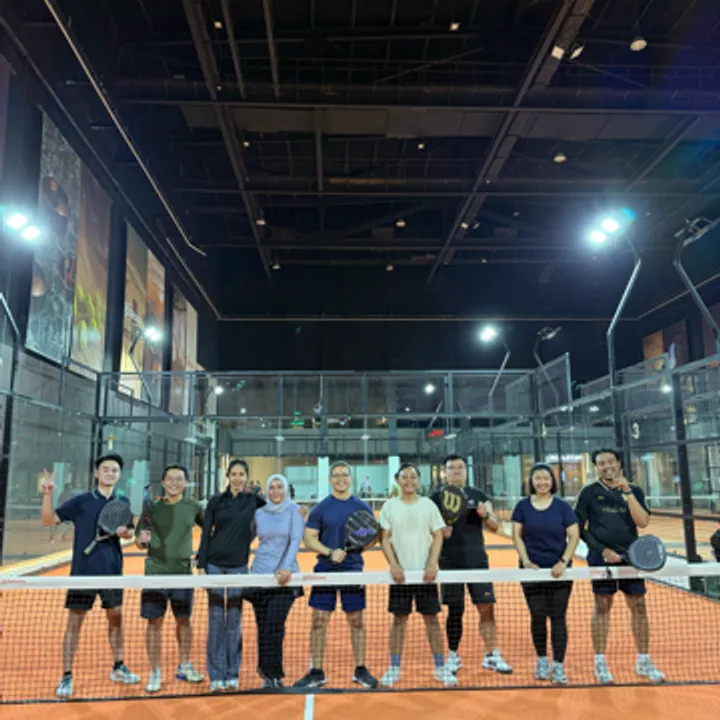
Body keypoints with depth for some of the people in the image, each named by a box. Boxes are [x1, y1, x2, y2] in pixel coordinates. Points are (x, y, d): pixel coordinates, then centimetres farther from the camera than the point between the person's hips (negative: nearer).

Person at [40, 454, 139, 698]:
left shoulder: (122, 502, 5)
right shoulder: (81, 502, -4)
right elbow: (48, 520, -6)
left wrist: (125, 532, -10)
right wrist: (48, 494, -21)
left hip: (113, 571, 3)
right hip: (83, 572, -3)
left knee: (116, 618, 12)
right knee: (74, 621, 1)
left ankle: (118, 668, 29)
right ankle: (66, 677, 14)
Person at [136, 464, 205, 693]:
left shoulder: (193, 507, 1)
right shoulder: (152, 508, 0)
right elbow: (141, 543, 6)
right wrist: (142, 539, -16)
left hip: (183, 572, 1)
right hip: (155, 571, -1)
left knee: (183, 620, 12)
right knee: (154, 622, 2)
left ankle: (184, 666, 31)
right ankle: (155, 672, 17)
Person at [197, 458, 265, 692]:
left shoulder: (253, 500, 2)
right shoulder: (216, 501, 2)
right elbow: (205, 534, 2)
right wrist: (201, 565, -4)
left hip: (239, 567, 0)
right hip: (215, 564, 0)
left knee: (235, 620, 6)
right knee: (216, 619, 3)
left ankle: (232, 675, 17)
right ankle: (216, 676, 13)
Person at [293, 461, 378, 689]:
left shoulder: (362, 508, 4)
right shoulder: (320, 508, 1)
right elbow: (309, 539, -3)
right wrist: (330, 552, -17)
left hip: (353, 570, 0)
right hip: (325, 571, 0)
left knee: (356, 621, 6)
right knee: (319, 621, 2)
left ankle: (360, 670, 20)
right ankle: (316, 672, 13)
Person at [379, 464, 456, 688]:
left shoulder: (428, 505, 4)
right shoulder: (389, 507, 3)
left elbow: (437, 536, 2)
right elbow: (385, 539, 1)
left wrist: (432, 564, -10)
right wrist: (393, 564, -11)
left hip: (425, 572, 0)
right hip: (400, 572, 0)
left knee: (431, 619, 4)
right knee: (399, 619, 5)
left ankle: (440, 667, 14)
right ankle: (394, 669, 14)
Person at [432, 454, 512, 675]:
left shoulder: (478, 496, 9)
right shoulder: (437, 497, 4)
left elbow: (495, 527, 8)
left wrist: (485, 515, -13)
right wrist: (441, 529, -17)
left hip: (477, 560, 2)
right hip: (450, 562, -2)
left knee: (487, 608, 0)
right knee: (455, 610, 4)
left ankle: (492, 656, 11)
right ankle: (453, 657, 18)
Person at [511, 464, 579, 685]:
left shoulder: (562, 507, 0)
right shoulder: (523, 506, 2)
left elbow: (574, 536, 0)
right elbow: (517, 536, 2)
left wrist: (563, 561, -11)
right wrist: (526, 561, -8)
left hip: (558, 570, 0)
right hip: (532, 569, 1)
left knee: (558, 617, 0)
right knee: (538, 615, 4)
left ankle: (558, 667, 7)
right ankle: (542, 660, 24)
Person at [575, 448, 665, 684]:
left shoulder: (634, 491, 7)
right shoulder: (589, 492, 1)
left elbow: (643, 521, -7)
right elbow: (579, 528, 1)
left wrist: (627, 492, -14)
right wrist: (602, 550, -9)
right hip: (601, 558, -2)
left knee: (639, 607, 6)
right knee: (602, 607, 2)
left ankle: (643, 661, 21)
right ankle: (600, 663, 11)